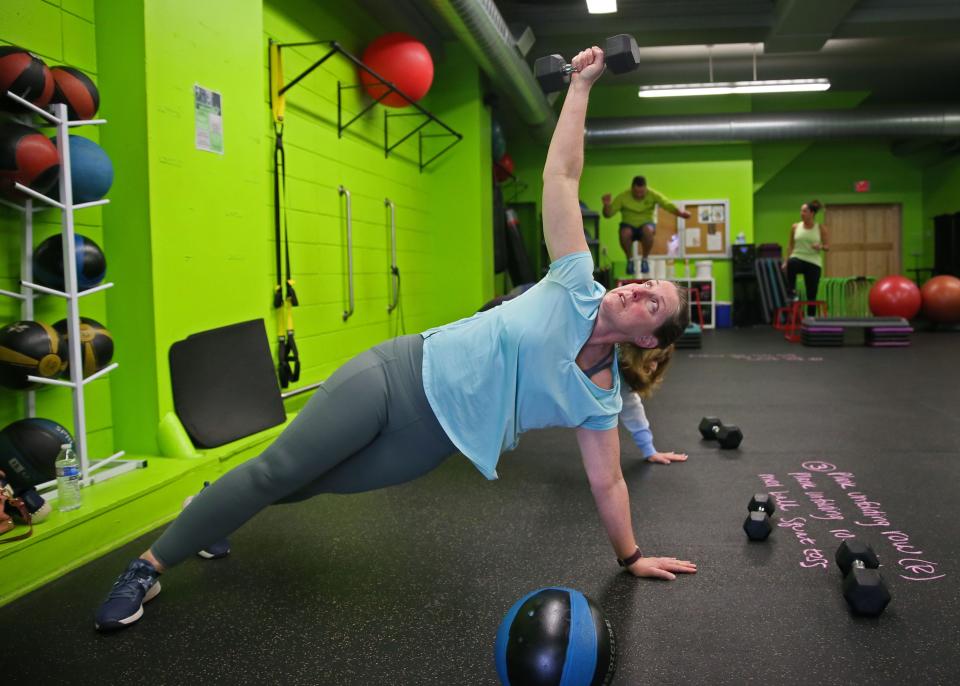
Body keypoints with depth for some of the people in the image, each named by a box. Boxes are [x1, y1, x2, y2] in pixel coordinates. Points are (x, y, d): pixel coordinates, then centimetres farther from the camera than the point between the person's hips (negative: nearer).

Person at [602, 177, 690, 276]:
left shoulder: (652, 194, -10)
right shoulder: (623, 197, -12)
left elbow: (667, 204, -19)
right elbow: (608, 214, -12)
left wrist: (680, 212, -39)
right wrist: (607, 205, -35)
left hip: (646, 224, 0)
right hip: (629, 225, 0)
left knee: (648, 230, -38)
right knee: (625, 233, -37)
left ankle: (644, 259, -13)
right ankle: (630, 259, -9)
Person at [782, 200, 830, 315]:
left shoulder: (821, 228, 1)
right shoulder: (795, 227, 6)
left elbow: (827, 247, 3)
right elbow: (790, 245, 11)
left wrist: (820, 247, -20)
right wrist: (785, 261, 4)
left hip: (814, 263, 0)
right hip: (798, 258, 1)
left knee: (811, 295, -1)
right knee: (791, 264, -39)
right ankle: (791, 292, -23)